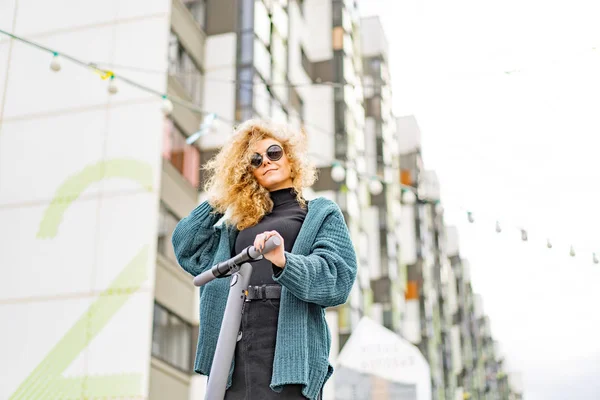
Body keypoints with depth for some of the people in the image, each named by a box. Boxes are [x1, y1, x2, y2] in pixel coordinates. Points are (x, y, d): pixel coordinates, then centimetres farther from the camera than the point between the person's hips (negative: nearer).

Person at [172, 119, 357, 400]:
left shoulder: (322, 215, 12)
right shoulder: (239, 224, 26)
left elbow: (338, 276, -4)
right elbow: (187, 250, 25)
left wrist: (284, 262, -22)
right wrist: (217, 201, 22)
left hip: (288, 347, -4)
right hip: (233, 350, 4)